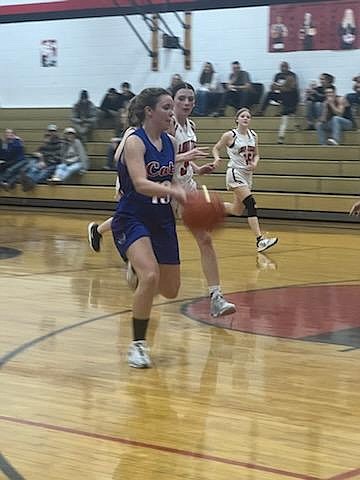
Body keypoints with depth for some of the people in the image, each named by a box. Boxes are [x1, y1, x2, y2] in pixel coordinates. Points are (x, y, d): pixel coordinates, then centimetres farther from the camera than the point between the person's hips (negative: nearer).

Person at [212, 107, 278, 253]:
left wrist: (254, 163, -7)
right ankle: (260, 240, -25)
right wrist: (217, 159, -17)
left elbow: (256, 155, 14)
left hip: (248, 174, 7)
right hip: (235, 173, -7)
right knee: (251, 204, -20)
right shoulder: (230, 135, -8)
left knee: (237, 211, 14)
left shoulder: (253, 135, 6)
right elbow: (216, 148, 3)